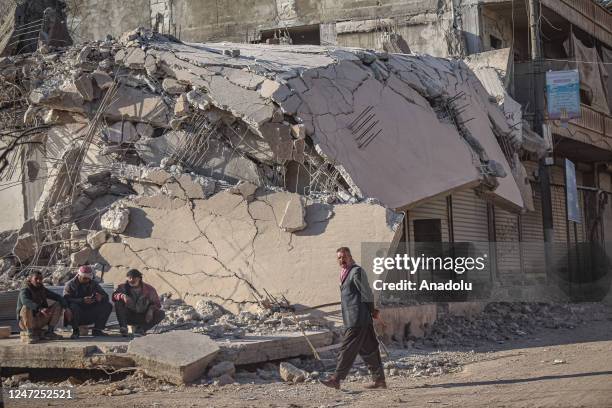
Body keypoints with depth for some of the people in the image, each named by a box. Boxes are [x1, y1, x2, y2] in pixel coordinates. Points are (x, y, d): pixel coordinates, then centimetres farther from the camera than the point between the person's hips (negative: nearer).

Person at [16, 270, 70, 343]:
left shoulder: (43, 290, 4)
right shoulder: (24, 291, -16)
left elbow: (58, 297, 3)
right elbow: (25, 301, -38)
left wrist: (66, 307, -15)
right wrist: (40, 309, -52)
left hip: (40, 321, 6)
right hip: (25, 322, -6)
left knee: (58, 305, -3)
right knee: (27, 307, -36)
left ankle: (49, 332, -6)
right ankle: (30, 335, -22)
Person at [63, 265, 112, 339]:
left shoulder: (94, 284, 9)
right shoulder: (70, 284, -5)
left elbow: (105, 296, 3)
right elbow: (66, 300, -22)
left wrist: (100, 298, -23)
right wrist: (82, 300, -36)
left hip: (90, 315, 4)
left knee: (108, 306, -12)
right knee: (73, 306, -36)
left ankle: (97, 329, -4)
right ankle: (75, 331, -17)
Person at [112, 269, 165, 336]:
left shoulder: (149, 289, -2)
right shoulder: (123, 287, -3)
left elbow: (157, 303, 2)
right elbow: (114, 296, -21)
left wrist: (151, 309, -21)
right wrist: (122, 296, -43)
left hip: (142, 318, 1)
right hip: (128, 317, -1)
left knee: (161, 314, -21)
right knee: (118, 302, -26)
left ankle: (141, 328, -18)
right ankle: (123, 327, -27)